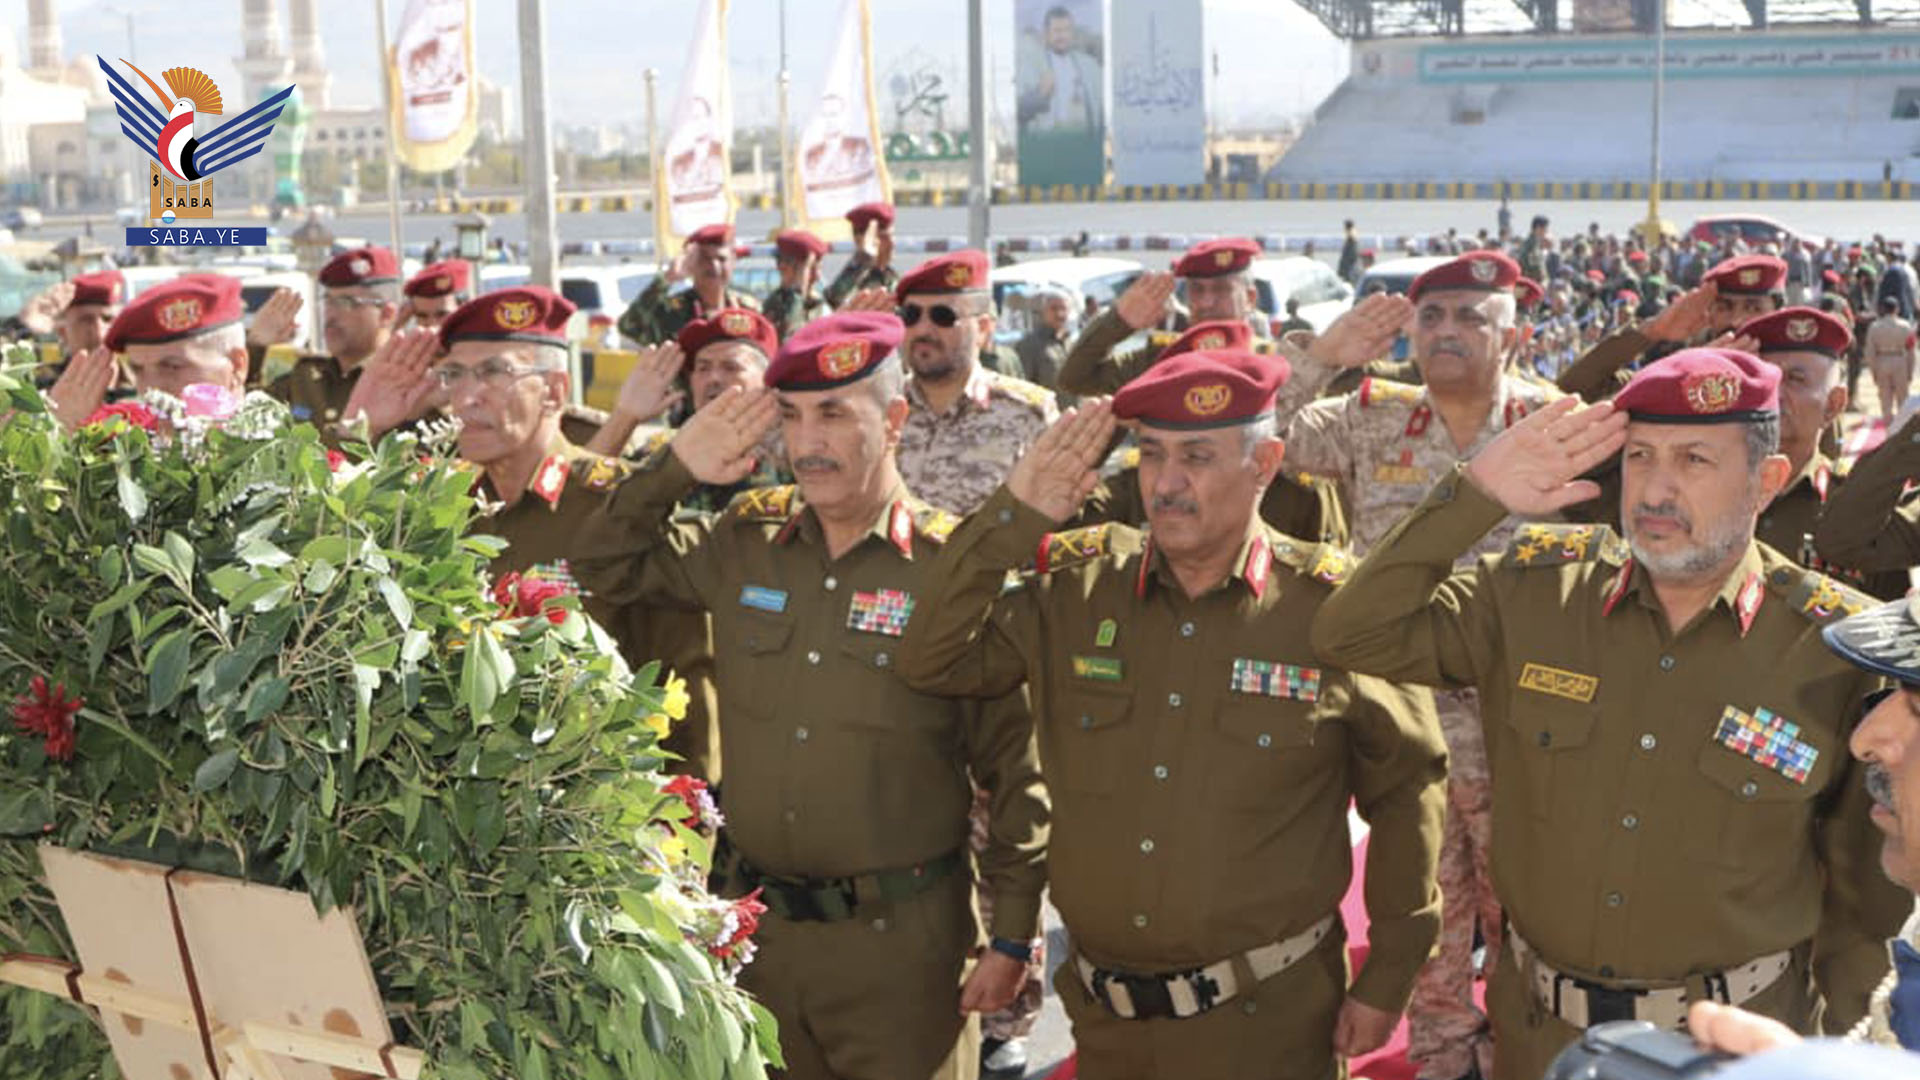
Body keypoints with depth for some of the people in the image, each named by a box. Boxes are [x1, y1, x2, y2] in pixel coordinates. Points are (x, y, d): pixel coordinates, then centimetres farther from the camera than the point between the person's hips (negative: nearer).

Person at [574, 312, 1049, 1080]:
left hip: (901, 938, -4)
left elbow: (1016, 770, -8)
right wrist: (674, 467, -3)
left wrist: (1012, 937, -8)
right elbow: (608, 566, 13)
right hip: (757, 927, 5)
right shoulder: (745, 544, 4)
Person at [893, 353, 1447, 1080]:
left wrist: (1387, 980, 1)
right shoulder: (1076, 589, -2)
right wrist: (1011, 519, -14)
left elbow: (1406, 791, -1)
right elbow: (929, 661, -5)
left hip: (1265, 1021, -3)